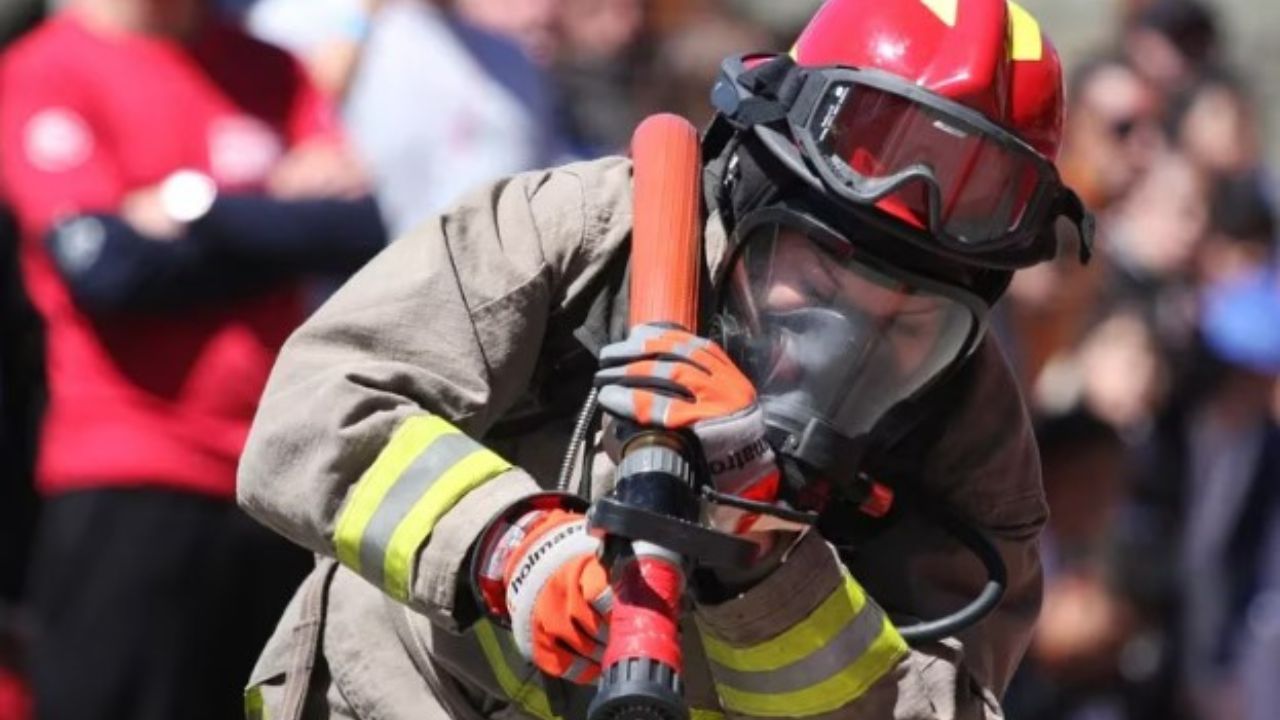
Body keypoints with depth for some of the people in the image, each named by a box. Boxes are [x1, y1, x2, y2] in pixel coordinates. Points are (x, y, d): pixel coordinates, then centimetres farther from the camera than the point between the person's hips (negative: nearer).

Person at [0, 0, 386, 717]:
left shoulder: (269, 72, 13)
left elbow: (359, 230, -1)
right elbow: (101, 263, -13)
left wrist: (196, 205, -9)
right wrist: (275, 224, -2)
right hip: (125, 483, -5)